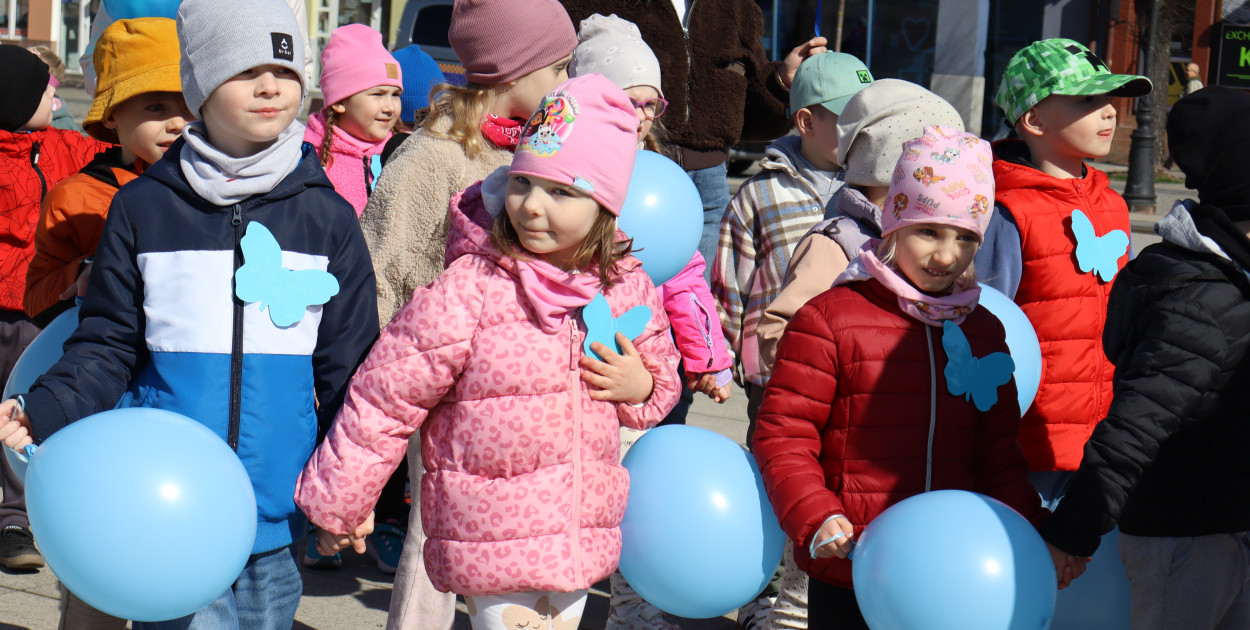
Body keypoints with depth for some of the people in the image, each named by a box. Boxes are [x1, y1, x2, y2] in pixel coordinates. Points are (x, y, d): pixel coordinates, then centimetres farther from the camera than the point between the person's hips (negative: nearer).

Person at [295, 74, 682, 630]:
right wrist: (335, 503, -1)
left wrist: (642, 387, -5)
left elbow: (662, 371, 20)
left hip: (582, 539, 5)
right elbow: (383, 400, -8)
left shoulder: (627, 289, 1)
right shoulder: (467, 291, -15)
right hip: (491, 543, -5)